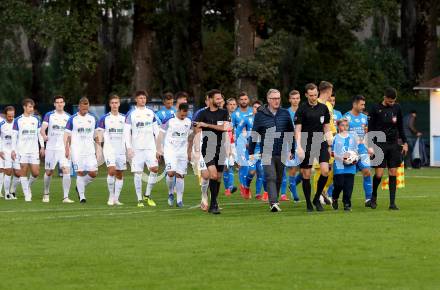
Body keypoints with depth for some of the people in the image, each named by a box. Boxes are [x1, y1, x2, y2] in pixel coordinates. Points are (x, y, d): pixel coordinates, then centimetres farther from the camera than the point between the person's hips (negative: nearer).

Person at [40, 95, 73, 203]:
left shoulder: (68, 117, 8)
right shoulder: (49, 115, 2)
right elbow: (42, 129, -10)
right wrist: (44, 136, -31)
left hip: (64, 148, 1)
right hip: (51, 148, -1)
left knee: (66, 170, -15)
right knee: (49, 172, 8)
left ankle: (66, 197, -16)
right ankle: (46, 194, 30)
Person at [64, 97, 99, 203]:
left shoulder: (92, 119, 11)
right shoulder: (73, 119, 0)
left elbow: (95, 135, 17)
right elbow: (67, 135, 1)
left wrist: (98, 149, 12)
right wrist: (67, 149, -7)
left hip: (90, 150, 3)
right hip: (77, 151, -3)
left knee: (93, 173, -5)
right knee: (80, 173, -6)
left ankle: (80, 187, 20)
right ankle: (82, 196, 3)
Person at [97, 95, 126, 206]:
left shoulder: (124, 118, 8)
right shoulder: (104, 119, 1)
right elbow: (100, 135, 2)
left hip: (121, 150, 3)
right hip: (109, 149, -3)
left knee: (120, 175, 3)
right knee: (111, 171, -19)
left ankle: (116, 198, 9)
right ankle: (111, 196, -7)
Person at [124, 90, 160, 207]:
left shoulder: (151, 113, 11)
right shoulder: (131, 114, 2)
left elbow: (156, 131, 13)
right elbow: (126, 132, 0)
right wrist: (129, 148, -8)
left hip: (150, 147, 2)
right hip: (136, 148, -2)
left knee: (154, 168, -13)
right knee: (138, 173, -2)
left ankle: (147, 195, 3)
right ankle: (139, 199, 6)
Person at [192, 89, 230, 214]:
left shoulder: (224, 113, 9)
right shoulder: (203, 114, -1)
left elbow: (225, 127, -7)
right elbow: (197, 133, -3)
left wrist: (206, 125, -11)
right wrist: (197, 151, -11)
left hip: (221, 149, 4)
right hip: (208, 148, -4)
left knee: (218, 177, 7)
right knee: (213, 175, -17)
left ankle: (213, 204, 18)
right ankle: (214, 204, -16)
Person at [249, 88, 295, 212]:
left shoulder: (285, 114, 7)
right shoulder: (260, 115, -1)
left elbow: (290, 133, 14)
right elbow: (254, 134, 3)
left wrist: (292, 151, 13)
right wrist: (251, 152, 1)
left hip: (281, 153, 3)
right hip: (267, 152, -3)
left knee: (279, 179, 11)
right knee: (271, 177, -14)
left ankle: (274, 200, 26)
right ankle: (273, 203, -21)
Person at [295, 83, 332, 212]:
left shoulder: (324, 108, 8)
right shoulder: (302, 109, -4)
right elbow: (297, 130, -6)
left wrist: (329, 145, 10)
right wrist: (299, 147, -16)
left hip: (321, 143, 3)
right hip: (306, 145, -3)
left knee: (325, 171, -14)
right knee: (306, 175, 0)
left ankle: (317, 199, 5)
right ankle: (308, 204, 13)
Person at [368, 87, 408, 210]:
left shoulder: (397, 108, 7)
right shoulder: (376, 109, -4)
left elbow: (400, 127, 15)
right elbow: (370, 128, -3)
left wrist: (404, 143, 11)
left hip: (394, 145, 3)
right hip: (380, 144, -3)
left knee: (393, 174, 0)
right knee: (379, 174, -8)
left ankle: (392, 203, 2)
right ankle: (374, 197, 17)